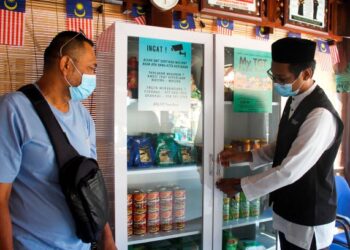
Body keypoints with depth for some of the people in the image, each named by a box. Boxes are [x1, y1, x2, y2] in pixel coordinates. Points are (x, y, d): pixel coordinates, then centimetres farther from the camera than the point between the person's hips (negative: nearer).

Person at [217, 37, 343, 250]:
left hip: (309, 220, -8)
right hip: (288, 211, 8)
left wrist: (240, 186, -19)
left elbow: (291, 171, -29)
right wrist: (245, 156, -1)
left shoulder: (321, 115, -28)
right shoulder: (295, 100, 1)